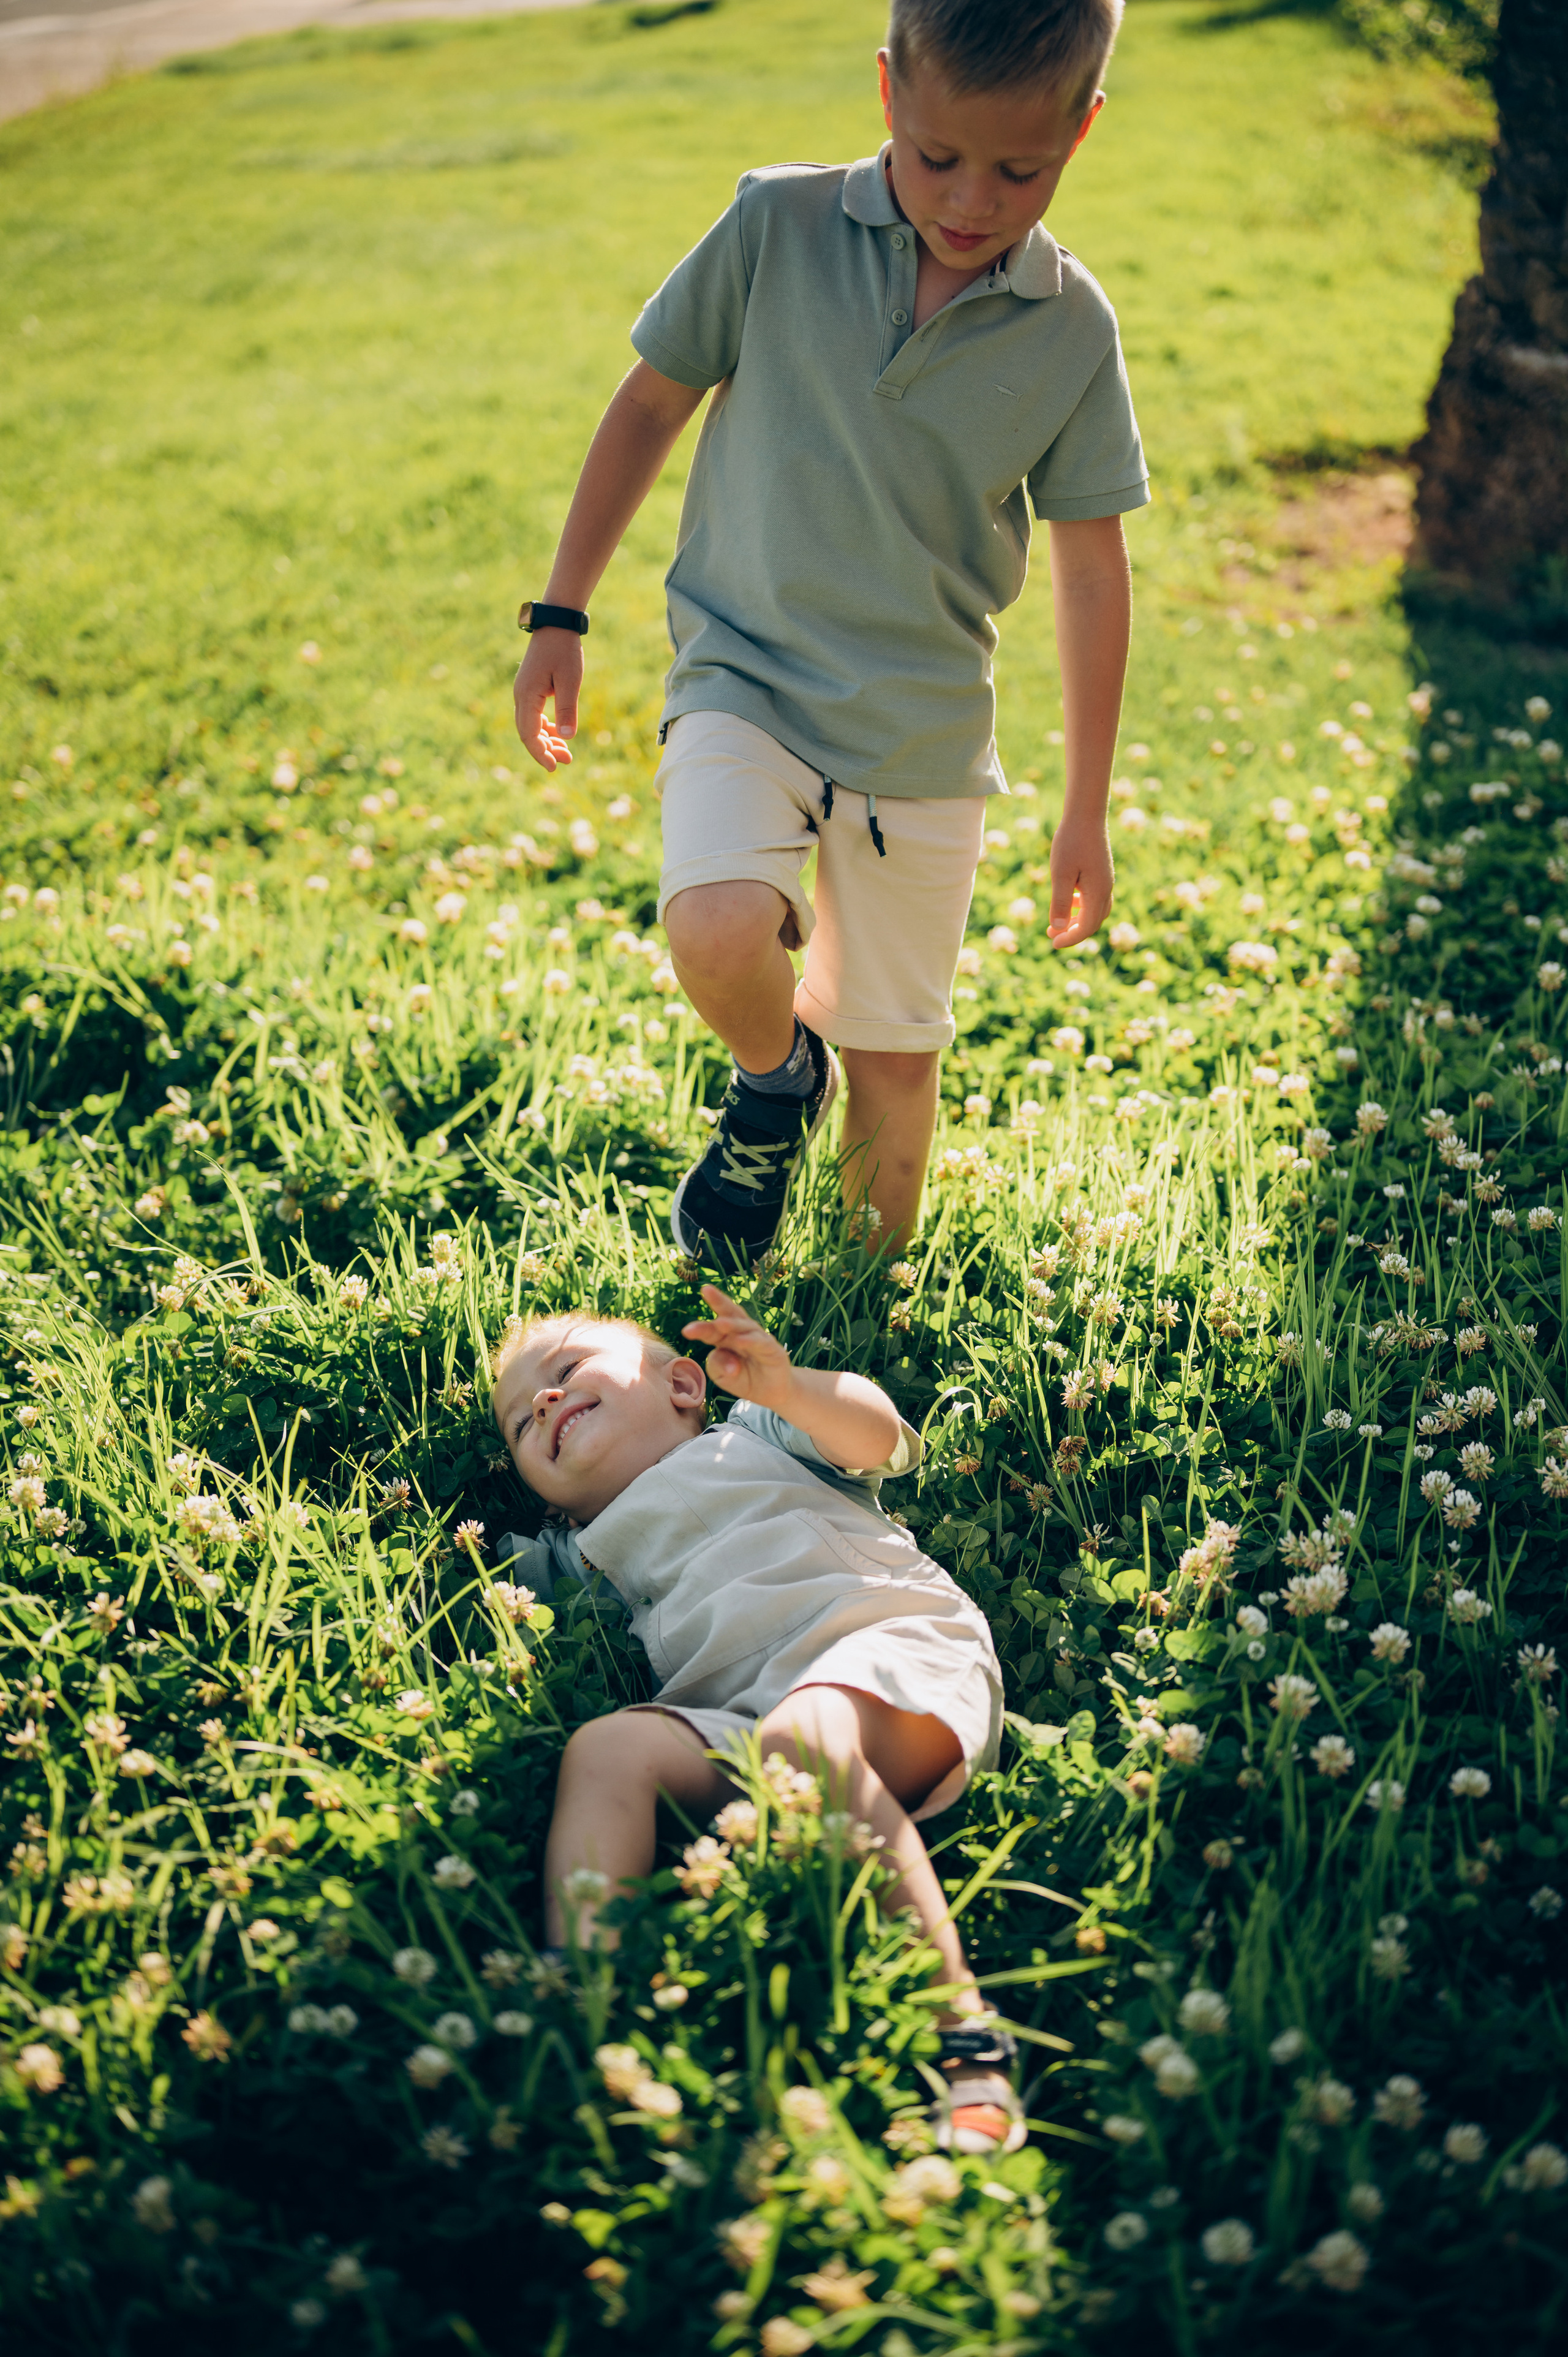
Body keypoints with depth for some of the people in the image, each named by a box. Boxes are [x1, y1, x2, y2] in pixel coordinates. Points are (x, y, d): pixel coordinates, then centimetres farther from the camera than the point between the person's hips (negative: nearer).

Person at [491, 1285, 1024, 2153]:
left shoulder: (755, 1435, 25)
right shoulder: (584, 1555, 37)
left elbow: (876, 1438, 6)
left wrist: (782, 1383, -12)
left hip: (897, 1655, -4)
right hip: (734, 1719, 5)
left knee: (800, 1738, -37)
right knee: (607, 1748, -22)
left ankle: (962, 2030, -41)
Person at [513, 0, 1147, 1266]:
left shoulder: (1073, 329, -5)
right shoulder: (777, 225, -8)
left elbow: (1092, 569, 3)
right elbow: (651, 402, 4)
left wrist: (1087, 812, 5)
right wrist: (561, 613, 7)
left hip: (925, 729, 2)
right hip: (743, 675, -1)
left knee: (897, 1056, 8)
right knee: (718, 935, -30)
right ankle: (775, 1075, 7)